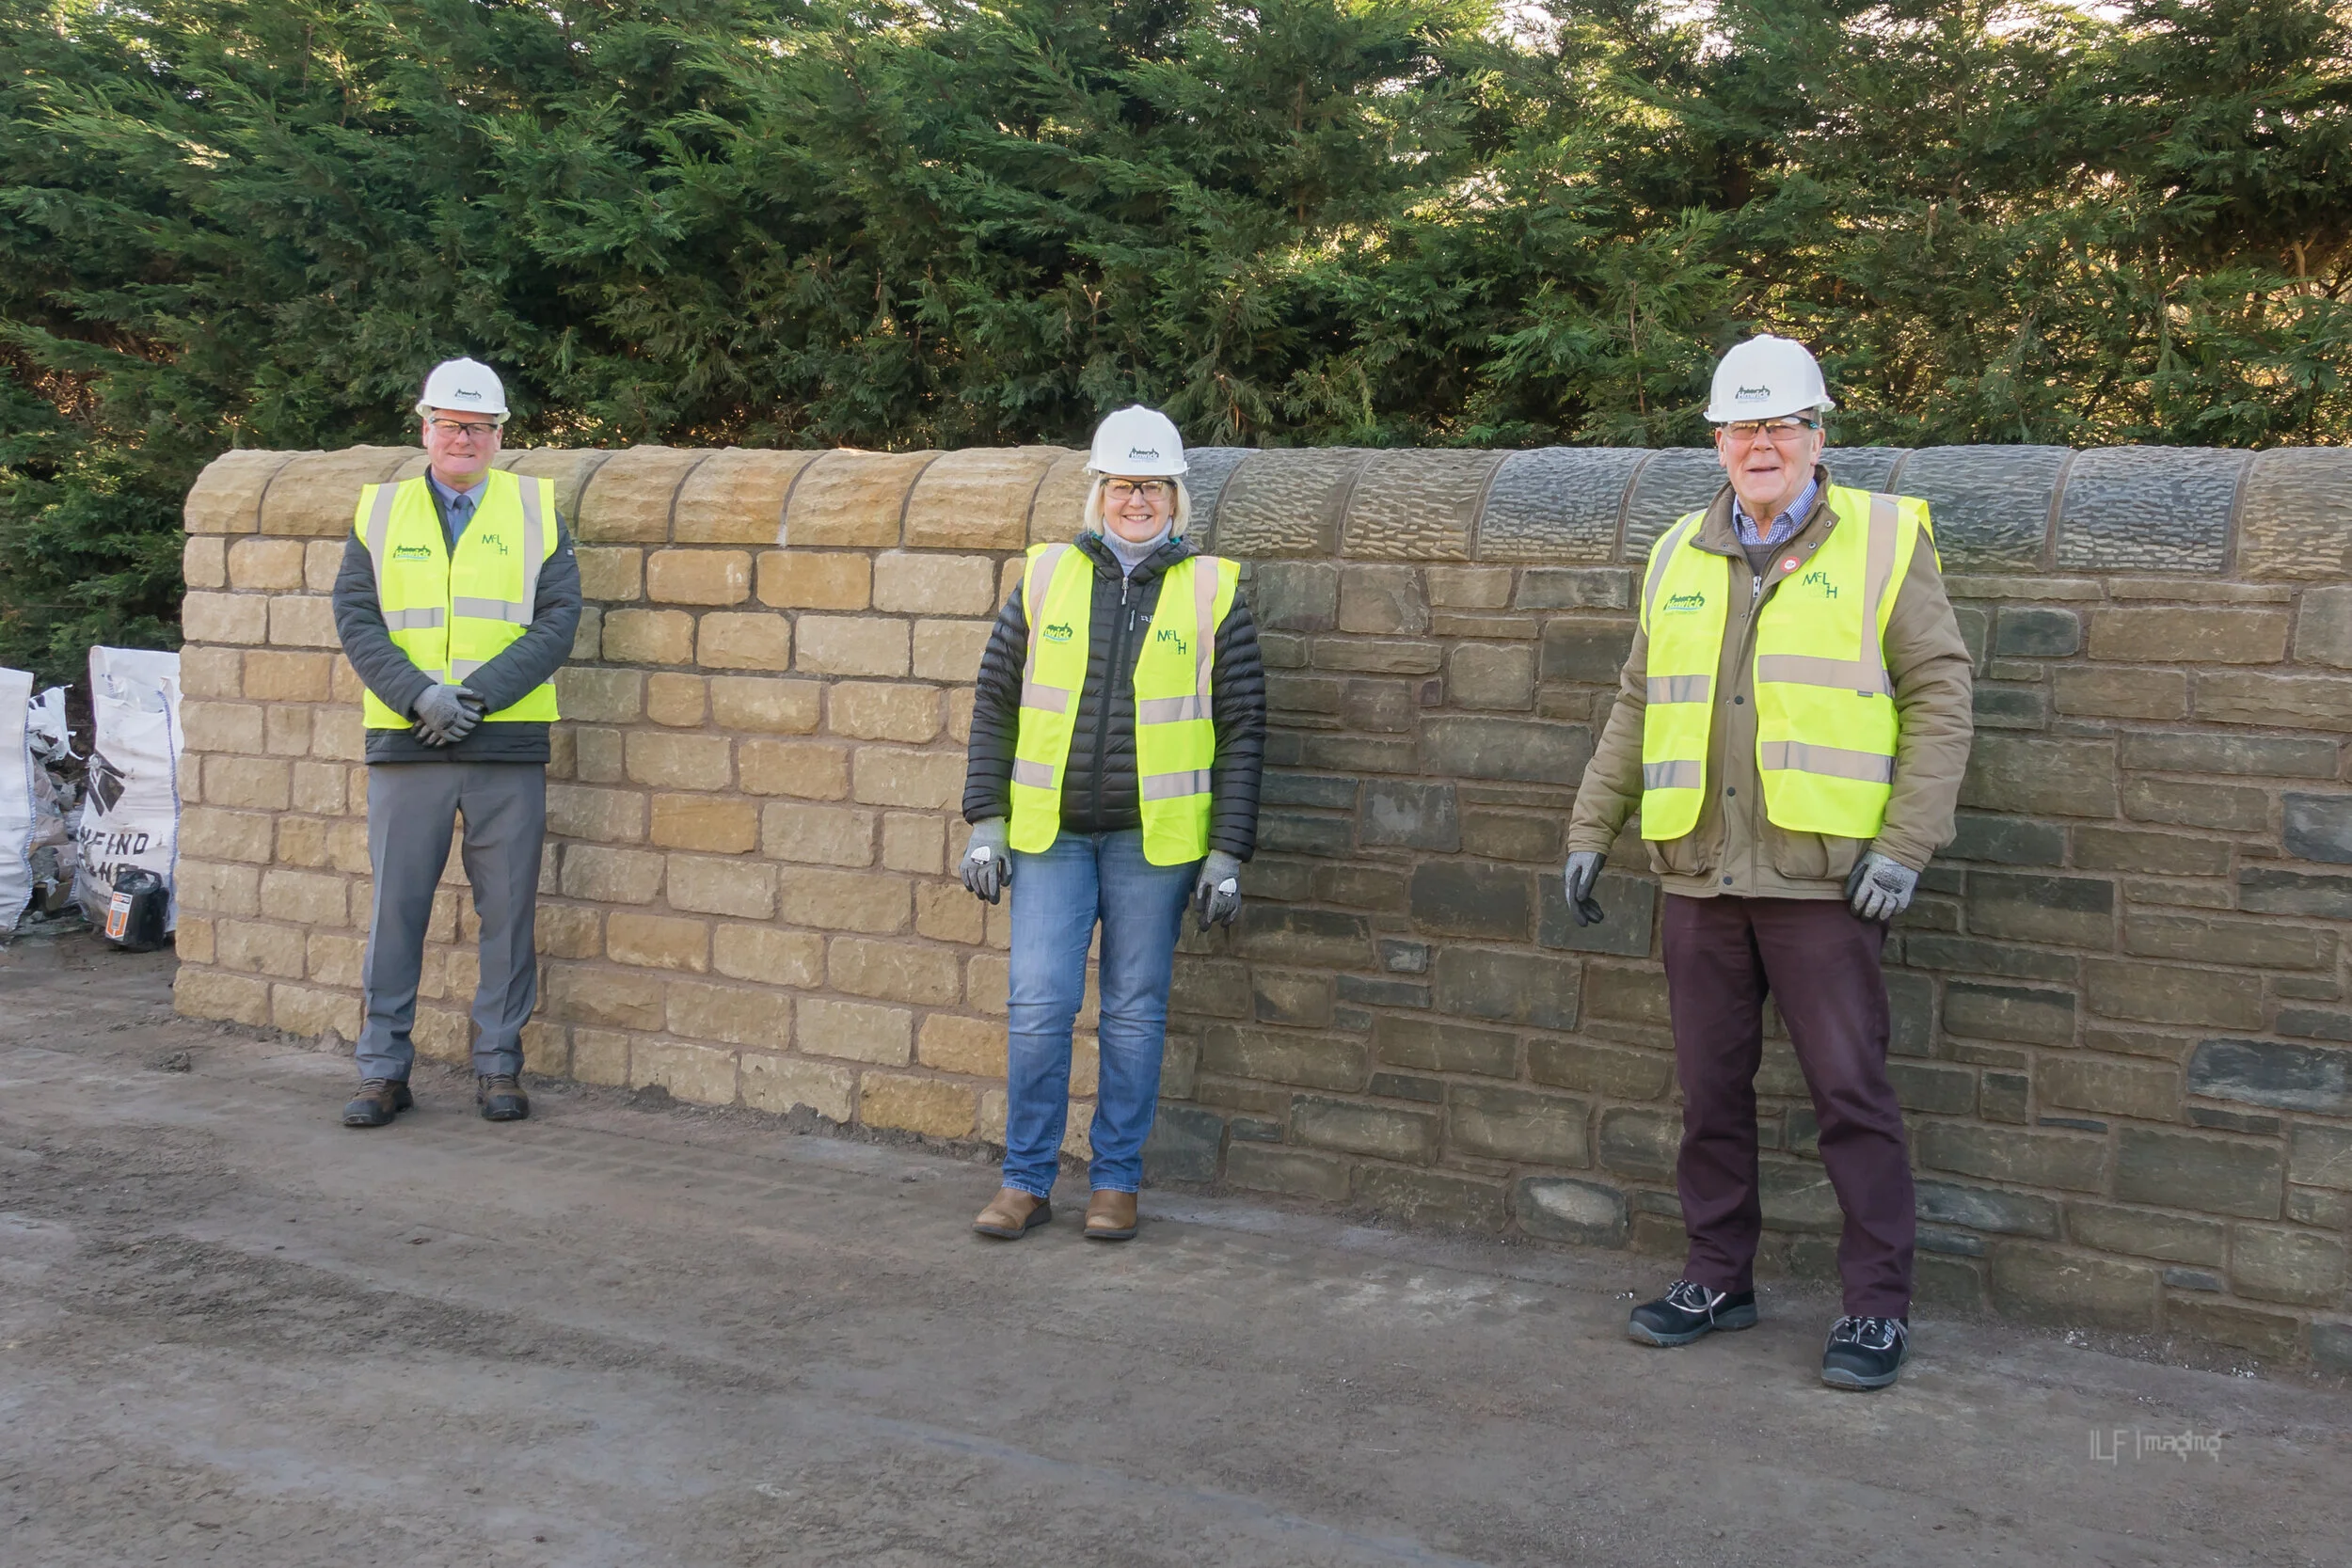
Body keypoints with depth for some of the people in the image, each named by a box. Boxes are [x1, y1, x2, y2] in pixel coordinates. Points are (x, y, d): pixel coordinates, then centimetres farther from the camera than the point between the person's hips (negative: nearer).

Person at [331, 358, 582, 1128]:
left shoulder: (538, 510, 8)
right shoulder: (379, 511, 11)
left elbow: (557, 621, -1)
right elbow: (356, 619, 3)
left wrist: (475, 694, -11)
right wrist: (419, 695, -13)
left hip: (509, 746, 0)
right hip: (404, 746, 1)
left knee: (508, 910, 3)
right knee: (395, 907, 2)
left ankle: (498, 1066, 15)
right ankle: (383, 1070, 12)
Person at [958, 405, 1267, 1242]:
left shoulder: (1212, 592, 1)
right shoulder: (1045, 577, 5)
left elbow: (1243, 731, 1)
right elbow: (995, 704, 8)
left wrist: (1227, 855, -4)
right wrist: (985, 823, 2)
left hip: (1154, 837, -1)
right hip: (1050, 833, 1)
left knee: (1135, 1012, 6)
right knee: (1037, 1006, 0)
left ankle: (1116, 1182, 19)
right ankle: (1026, 1181, 13)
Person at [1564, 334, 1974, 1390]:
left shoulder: (1882, 540, 0)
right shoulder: (1680, 556, 14)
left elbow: (1939, 699, -2)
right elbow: (1638, 707, 19)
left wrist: (1904, 845, -10)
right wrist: (1592, 830, 14)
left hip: (1822, 876, -4)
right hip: (1700, 874, 5)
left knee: (1849, 1091, 0)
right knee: (1710, 1089, 11)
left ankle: (1877, 1306, 12)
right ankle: (1717, 1280, 25)